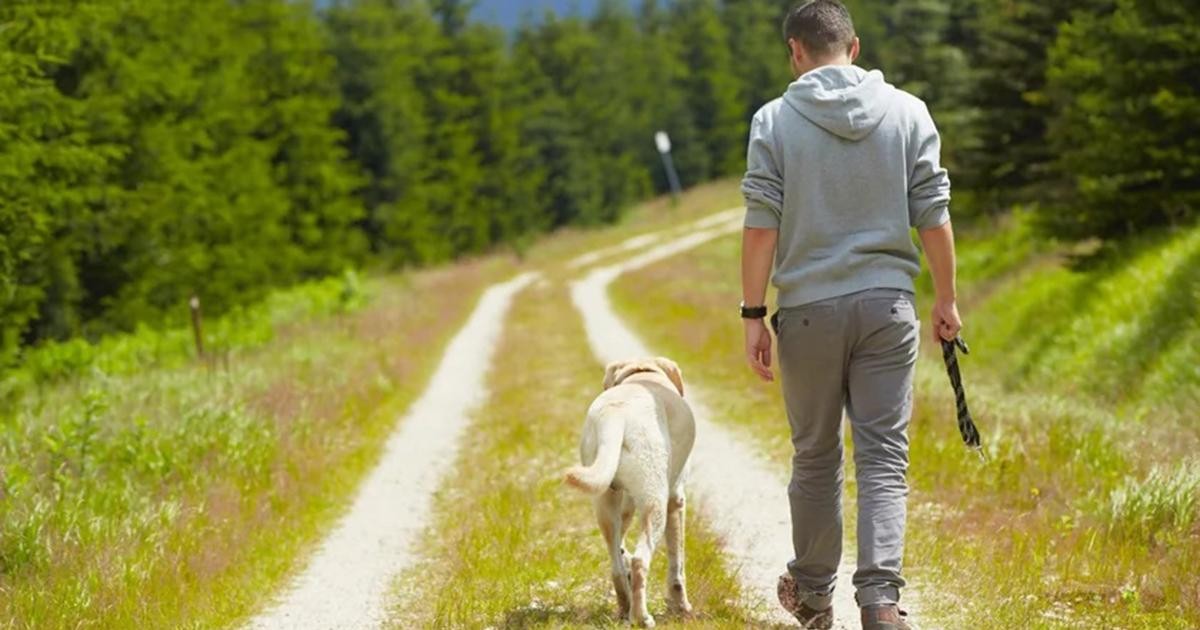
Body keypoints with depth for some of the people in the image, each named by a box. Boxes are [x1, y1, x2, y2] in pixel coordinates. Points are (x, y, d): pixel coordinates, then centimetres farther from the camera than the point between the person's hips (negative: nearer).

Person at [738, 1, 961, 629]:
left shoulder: (775, 120, -2)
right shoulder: (907, 112, 3)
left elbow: (761, 227, -6)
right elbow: (933, 217, 2)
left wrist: (754, 315, -2)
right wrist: (946, 299, 11)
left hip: (808, 312, 0)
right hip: (887, 306, 1)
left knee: (814, 457, 13)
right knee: (884, 458, 1)